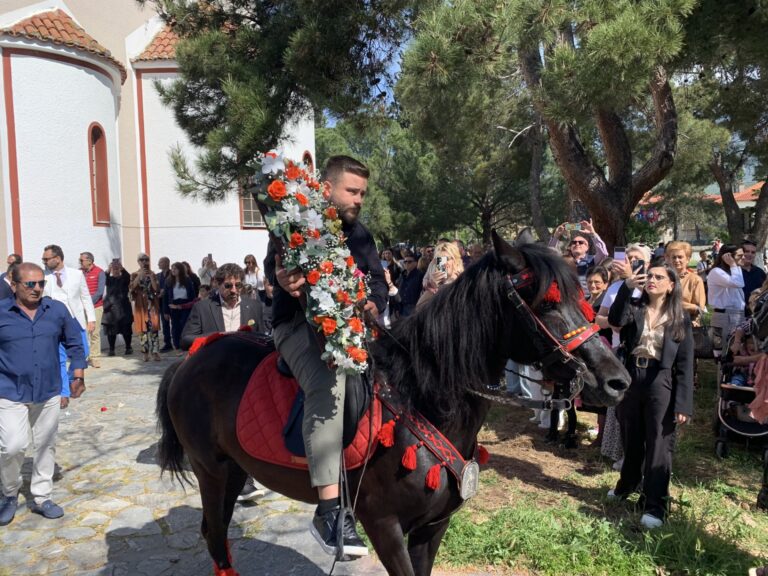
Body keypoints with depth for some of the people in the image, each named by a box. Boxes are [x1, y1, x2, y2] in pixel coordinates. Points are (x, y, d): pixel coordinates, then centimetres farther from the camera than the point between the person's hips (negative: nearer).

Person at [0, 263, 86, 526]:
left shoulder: (57, 310, -1)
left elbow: (74, 343, 7)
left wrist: (77, 376, 4)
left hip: (49, 392, 3)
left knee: (46, 446, 12)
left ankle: (41, 497, 28)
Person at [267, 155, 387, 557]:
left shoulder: (360, 234, 19)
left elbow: (378, 281, 16)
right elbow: (275, 264, -10)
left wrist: (374, 305, -6)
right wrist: (284, 280, -34)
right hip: (301, 323, -7)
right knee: (328, 384, -34)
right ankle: (329, 510, -37)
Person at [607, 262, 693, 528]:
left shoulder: (680, 319, -1)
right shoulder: (635, 308, 4)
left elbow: (685, 364, -4)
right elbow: (615, 320, -19)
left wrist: (683, 403, -10)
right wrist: (626, 287, -26)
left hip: (660, 383, -3)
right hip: (630, 378, 3)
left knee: (658, 444, 1)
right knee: (630, 439, 17)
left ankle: (655, 506, 8)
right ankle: (627, 484, 38)